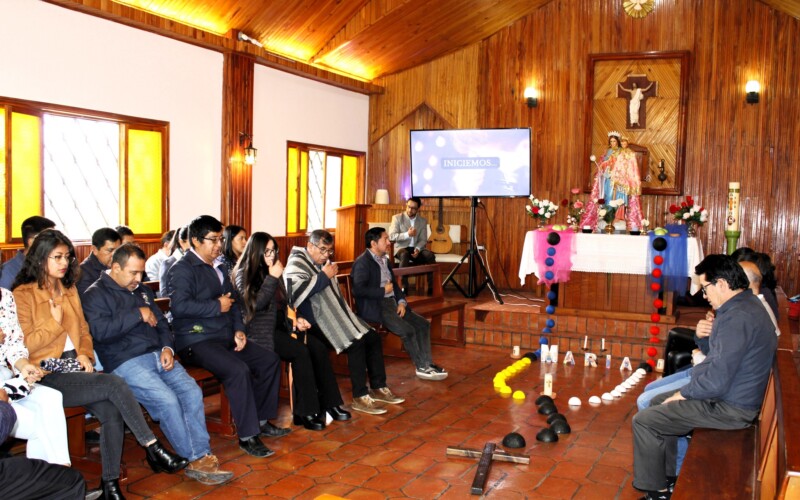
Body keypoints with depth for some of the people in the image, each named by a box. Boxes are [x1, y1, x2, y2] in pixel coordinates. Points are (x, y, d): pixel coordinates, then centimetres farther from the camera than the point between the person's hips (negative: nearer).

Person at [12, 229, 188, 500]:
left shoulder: (70, 290, 18)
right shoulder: (23, 295, -2)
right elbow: (23, 345, -7)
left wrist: (84, 353, 4)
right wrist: (55, 323, -9)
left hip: (75, 366, 6)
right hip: (48, 375, -5)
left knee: (113, 413, -23)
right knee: (114, 384, -28)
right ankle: (154, 449, -22)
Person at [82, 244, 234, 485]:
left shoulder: (143, 291, 23)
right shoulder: (95, 294, 1)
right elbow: (100, 331, -16)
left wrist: (167, 348, 5)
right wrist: (138, 314, -12)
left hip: (158, 355, 7)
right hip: (126, 362, -6)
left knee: (192, 392, -17)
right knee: (167, 400, -26)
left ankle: (202, 455, -16)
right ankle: (195, 459, -14)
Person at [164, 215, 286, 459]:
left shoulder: (219, 268, 19)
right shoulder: (181, 270, -8)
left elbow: (233, 302, 22)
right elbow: (180, 306, -23)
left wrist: (238, 329, 5)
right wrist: (217, 307, -16)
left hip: (226, 337, 9)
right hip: (196, 340, -9)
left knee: (270, 360, 0)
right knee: (239, 370, -30)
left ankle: (261, 420, 13)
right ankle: (247, 436, -18)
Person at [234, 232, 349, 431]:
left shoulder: (272, 272, 18)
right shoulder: (244, 274, -2)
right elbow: (257, 303, -16)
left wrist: (296, 319, 7)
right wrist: (272, 278, -15)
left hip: (281, 325, 7)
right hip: (261, 331, -7)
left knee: (318, 347, -16)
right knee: (301, 351, -28)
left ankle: (329, 404, -12)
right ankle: (305, 412, -21)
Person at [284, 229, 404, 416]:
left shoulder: (323, 263, 19)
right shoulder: (296, 264, -8)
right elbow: (297, 292, -29)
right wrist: (324, 276, -21)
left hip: (337, 315, 9)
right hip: (317, 320, -9)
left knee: (373, 337, -1)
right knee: (355, 343, -26)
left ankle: (378, 388, 8)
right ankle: (360, 397, -17)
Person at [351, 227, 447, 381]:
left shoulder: (385, 261, 15)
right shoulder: (363, 262, -13)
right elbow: (358, 290, -24)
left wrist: (401, 302, -2)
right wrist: (383, 291, -15)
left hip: (391, 303, 9)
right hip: (374, 307, -9)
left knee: (423, 324, -2)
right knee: (408, 330, -22)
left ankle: (427, 363, -1)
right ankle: (422, 367, -7)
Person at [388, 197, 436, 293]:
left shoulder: (423, 221, 9)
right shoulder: (397, 218, 0)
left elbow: (423, 240, 3)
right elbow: (391, 236, -10)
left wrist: (417, 249, -19)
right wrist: (407, 234, -22)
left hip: (416, 248, 3)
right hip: (402, 248, -3)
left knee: (430, 255, -27)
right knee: (405, 255, -39)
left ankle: (432, 287, -21)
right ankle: (404, 287, -36)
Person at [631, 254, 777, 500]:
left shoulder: (737, 318, -27)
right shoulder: (747, 304, 6)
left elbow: (717, 382, -28)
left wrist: (684, 393, -13)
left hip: (730, 407, -11)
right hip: (734, 394, 11)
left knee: (643, 421, -6)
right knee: (658, 402, 22)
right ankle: (667, 476, 29)